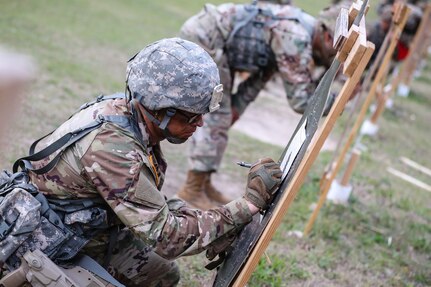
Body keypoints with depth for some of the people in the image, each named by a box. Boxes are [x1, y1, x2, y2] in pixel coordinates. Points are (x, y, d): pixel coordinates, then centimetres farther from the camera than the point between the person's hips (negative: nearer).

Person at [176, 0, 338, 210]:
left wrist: (236, 107, 7)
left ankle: (203, 184, 22)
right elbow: (301, 100, -17)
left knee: (214, 116, 13)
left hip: (201, 35, 10)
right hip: (202, 38, -10)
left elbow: (261, 75, 16)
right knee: (216, 119, -6)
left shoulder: (301, 30, 12)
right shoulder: (296, 39, -19)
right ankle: (192, 190, 1)